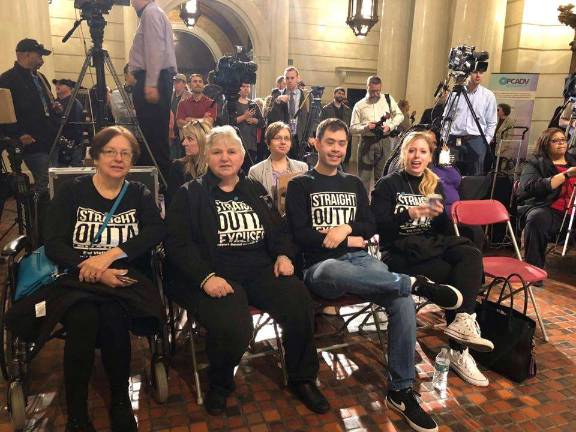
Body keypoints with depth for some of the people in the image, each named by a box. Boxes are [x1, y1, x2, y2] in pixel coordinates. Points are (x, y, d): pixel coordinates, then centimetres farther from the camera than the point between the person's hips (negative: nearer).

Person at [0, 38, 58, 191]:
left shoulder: (40, 77, 18)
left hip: (53, 142, 8)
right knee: (45, 185, -9)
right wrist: (18, 135, -19)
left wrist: (59, 131, 16)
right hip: (34, 145, -8)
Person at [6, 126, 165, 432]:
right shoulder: (71, 192, 7)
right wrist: (95, 273, -21)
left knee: (112, 317, -31)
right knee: (83, 319, -32)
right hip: (76, 278, 0)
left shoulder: (139, 195, 12)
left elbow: (156, 231, -7)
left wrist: (110, 254, -21)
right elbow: (54, 244, -5)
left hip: (124, 277, 1)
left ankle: (120, 401, -8)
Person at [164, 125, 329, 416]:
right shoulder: (190, 194, 6)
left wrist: (283, 255, 0)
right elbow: (177, 243, -5)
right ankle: (219, 385, 4)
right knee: (233, 328, -32)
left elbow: (278, 230, 22)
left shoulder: (256, 190, 20)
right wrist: (206, 277, -19)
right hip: (214, 275, -3)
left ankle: (302, 379, 4)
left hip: (260, 270, 4)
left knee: (300, 304, -22)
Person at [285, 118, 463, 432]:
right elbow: (301, 236, -5)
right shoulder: (300, 185, 7)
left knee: (402, 300, -26)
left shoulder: (354, 184, 21)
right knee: (335, 271, -43)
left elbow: (370, 227, 13)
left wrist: (346, 227, -9)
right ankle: (416, 283, -28)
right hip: (320, 266, -4)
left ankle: (400, 390, -12)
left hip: (359, 259, 4)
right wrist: (347, 241, -5)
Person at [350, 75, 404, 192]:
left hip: (384, 142, 1)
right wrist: (365, 128, -16)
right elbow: (353, 127, 4)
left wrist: (390, 126, -5)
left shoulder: (388, 99, 11)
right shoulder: (359, 105, 6)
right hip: (367, 142, -1)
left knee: (382, 176, 5)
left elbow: (400, 115, 13)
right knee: (364, 176, -1)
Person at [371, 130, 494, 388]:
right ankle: (459, 350, -17)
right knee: (453, 274, -26)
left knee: (471, 256, -25)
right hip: (399, 252, -5)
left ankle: (462, 320, -30)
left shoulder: (434, 185, 18)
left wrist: (440, 214, -9)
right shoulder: (388, 184, 3)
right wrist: (408, 214, -23)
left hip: (431, 247, 5)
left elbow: (446, 231, 13)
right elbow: (377, 226, -9)